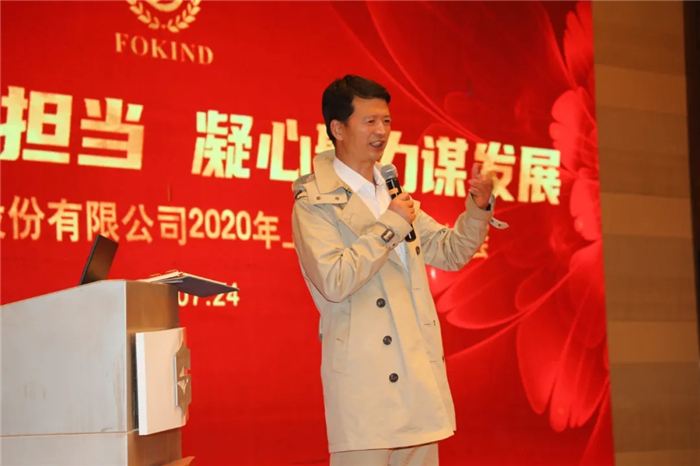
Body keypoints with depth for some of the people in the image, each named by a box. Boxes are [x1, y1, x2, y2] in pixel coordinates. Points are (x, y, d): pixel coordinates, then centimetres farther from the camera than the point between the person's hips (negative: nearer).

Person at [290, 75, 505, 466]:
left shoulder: (392, 192, 17)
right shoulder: (315, 204, -6)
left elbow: (450, 252, 18)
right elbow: (333, 281, -19)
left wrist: (478, 209, 0)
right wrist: (391, 225, -14)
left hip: (420, 380, 7)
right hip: (363, 385, -7)